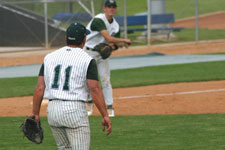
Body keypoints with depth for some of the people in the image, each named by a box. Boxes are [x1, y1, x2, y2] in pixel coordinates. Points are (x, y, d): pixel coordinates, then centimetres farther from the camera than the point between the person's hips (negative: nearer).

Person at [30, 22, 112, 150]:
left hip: (52, 110, 6)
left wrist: (35, 114, 9)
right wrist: (105, 116, -11)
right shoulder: (87, 60, -4)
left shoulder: (50, 57, 10)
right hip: (75, 110, -5)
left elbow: (40, 88, 5)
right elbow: (95, 89, -12)